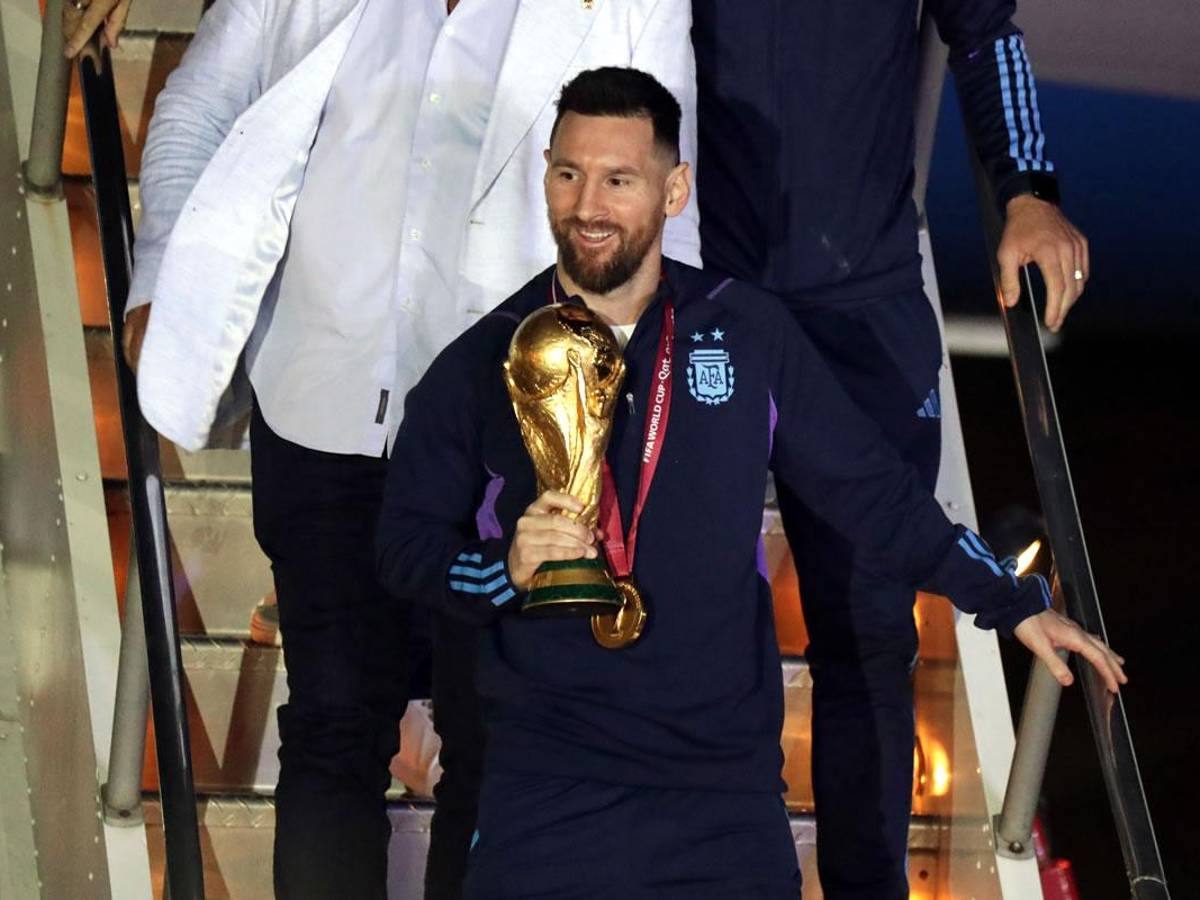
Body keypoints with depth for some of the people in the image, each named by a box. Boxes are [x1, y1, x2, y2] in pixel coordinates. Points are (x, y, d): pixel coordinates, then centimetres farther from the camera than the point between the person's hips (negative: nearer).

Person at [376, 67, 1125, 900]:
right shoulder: (481, 365, 3)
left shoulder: (749, 332, 5)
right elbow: (407, 542, 6)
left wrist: (1014, 603, 9)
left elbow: (870, 490, 11)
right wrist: (506, 570, -14)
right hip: (548, 790, 0)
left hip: (726, 774, 1)